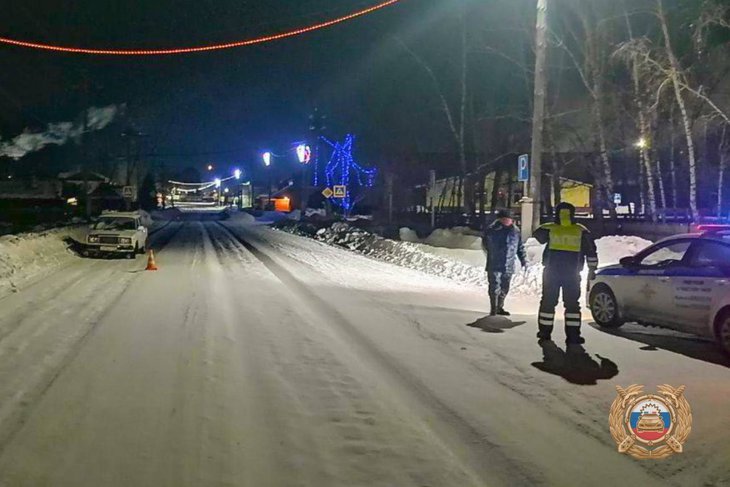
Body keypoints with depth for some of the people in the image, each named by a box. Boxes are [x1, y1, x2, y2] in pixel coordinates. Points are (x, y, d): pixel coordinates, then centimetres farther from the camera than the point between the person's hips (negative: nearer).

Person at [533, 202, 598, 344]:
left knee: (548, 301, 10)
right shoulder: (582, 232, 1)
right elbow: (591, 252, 5)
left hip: (551, 272, 0)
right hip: (572, 274, 0)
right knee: (572, 303, 6)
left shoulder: (549, 229, -2)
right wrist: (592, 268, 15)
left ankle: (545, 332, 14)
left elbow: (537, 234, 18)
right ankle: (573, 335, 3)